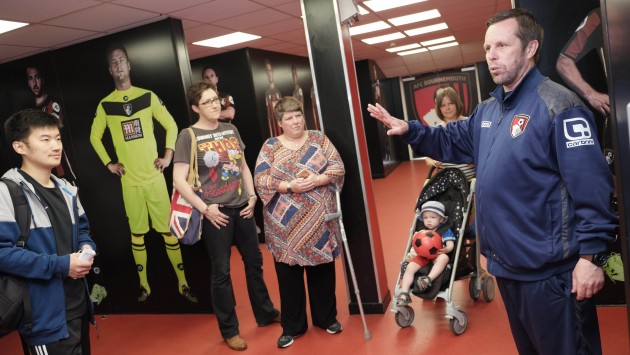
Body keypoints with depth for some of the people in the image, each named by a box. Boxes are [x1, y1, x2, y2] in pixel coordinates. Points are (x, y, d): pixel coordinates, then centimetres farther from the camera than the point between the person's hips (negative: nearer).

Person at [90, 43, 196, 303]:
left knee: (168, 229, 2)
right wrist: (108, 164, 4)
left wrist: (168, 155, -3)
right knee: (137, 233, 8)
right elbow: (94, 137, 15)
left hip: (154, 175, -1)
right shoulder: (105, 105, 4)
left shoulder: (148, 96, 2)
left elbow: (171, 125, 7)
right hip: (129, 179, 1)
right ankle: (144, 284, 21)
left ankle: (183, 283, 11)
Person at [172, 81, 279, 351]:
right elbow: (179, 180, -11)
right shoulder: (188, 136, -7)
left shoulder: (231, 130, 9)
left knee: (254, 261, 15)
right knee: (221, 271, 5)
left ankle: (266, 314, 35)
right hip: (216, 213, -5)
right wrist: (204, 208, -14)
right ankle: (229, 331, 21)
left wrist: (252, 196, 6)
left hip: (241, 208, 5)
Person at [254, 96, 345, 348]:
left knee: (322, 270, 12)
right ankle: (292, 326, 22)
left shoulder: (319, 139, 5)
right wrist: (289, 186, -19)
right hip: (285, 224, -1)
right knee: (288, 274, 7)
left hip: (318, 220, 1)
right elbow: (260, 180, -6)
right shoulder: (270, 147, 2)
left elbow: (338, 167, -1)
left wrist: (317, 179, -18)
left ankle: (326, 317, 31)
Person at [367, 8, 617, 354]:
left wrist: (591, 255, -22)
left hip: (548, 269, -8)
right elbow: (451, 142, 21)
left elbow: (591, 187, -21)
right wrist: (408, 130, 5)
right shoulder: (487, 110, 9)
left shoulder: (558, 106, -18)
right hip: (506, 263, 9)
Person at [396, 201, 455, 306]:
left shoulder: (446, 231, 10)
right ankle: (404, 294, -25)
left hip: (437, 256, -3)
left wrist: (446, 249, -26)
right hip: (422, 255, 3)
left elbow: (450, 245, -1)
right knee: (410, 267, -22)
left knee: (444, 257, -38)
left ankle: (428, 279, -49)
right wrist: (412, 252, -5)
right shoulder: (422, 232, 20)